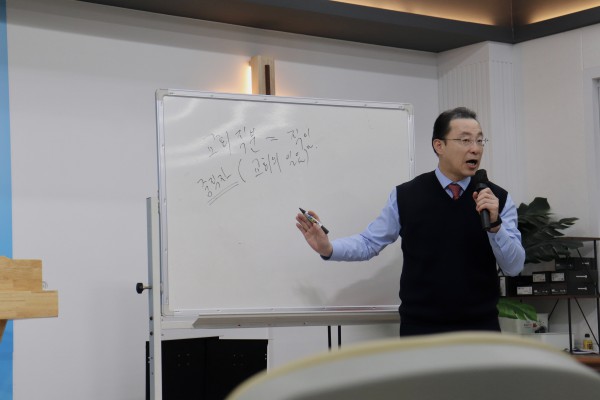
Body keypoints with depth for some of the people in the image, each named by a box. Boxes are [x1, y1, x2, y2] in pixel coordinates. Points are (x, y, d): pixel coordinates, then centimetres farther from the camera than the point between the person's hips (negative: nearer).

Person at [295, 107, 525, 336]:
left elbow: (514, 266, -3)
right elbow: (369, 243, 4)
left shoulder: (499, 199, 0)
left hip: (480, 327, 1)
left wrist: (495, 223, -19)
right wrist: (328, 248, -13)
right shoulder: (405, 196, -1)